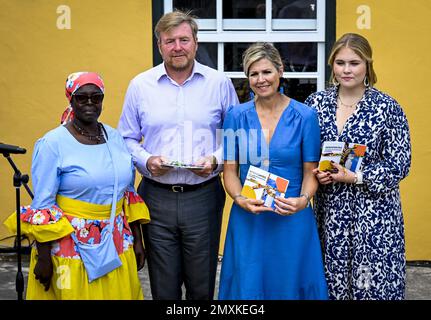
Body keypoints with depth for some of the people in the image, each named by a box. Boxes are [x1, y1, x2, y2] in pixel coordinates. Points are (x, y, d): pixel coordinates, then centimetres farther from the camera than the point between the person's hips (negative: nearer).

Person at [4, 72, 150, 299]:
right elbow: (42, 206, -10)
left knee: (121, 294, 10)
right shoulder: (53, 143, -9)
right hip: (71, 244, -5)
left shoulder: (115, 137, 7)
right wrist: (43, 257, -12)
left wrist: (137, 239, 11)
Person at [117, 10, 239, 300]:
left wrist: (215, 160, -11)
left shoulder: (219, 83, 1)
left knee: (202, 287, 11)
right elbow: (127, 139, 9)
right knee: (163, 288, 11)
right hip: (157, 197, 1)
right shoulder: (140, 85, 3)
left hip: (204, 196, 0)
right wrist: (146, 161, -10)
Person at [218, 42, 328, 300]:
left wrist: (303, 199, -18)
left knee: (290, 286, 9)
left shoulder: (305, 116, -3)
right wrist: (240, 199, -14)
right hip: (247, 218, 2)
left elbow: (311, 171, 0)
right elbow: (230, 169, 3)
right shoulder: (236, 116, 2)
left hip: (292, 218, -1)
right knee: (248, 286, 10)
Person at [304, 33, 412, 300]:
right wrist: (315, 173, -8)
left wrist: (354, 177, -15)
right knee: (333, 278, 8)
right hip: (330, 209, 3)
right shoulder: (316, 103, 4)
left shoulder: (387, 107, -5)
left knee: (374, 280, 0)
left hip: (374, 211, -3)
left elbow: (399, 166, -6)